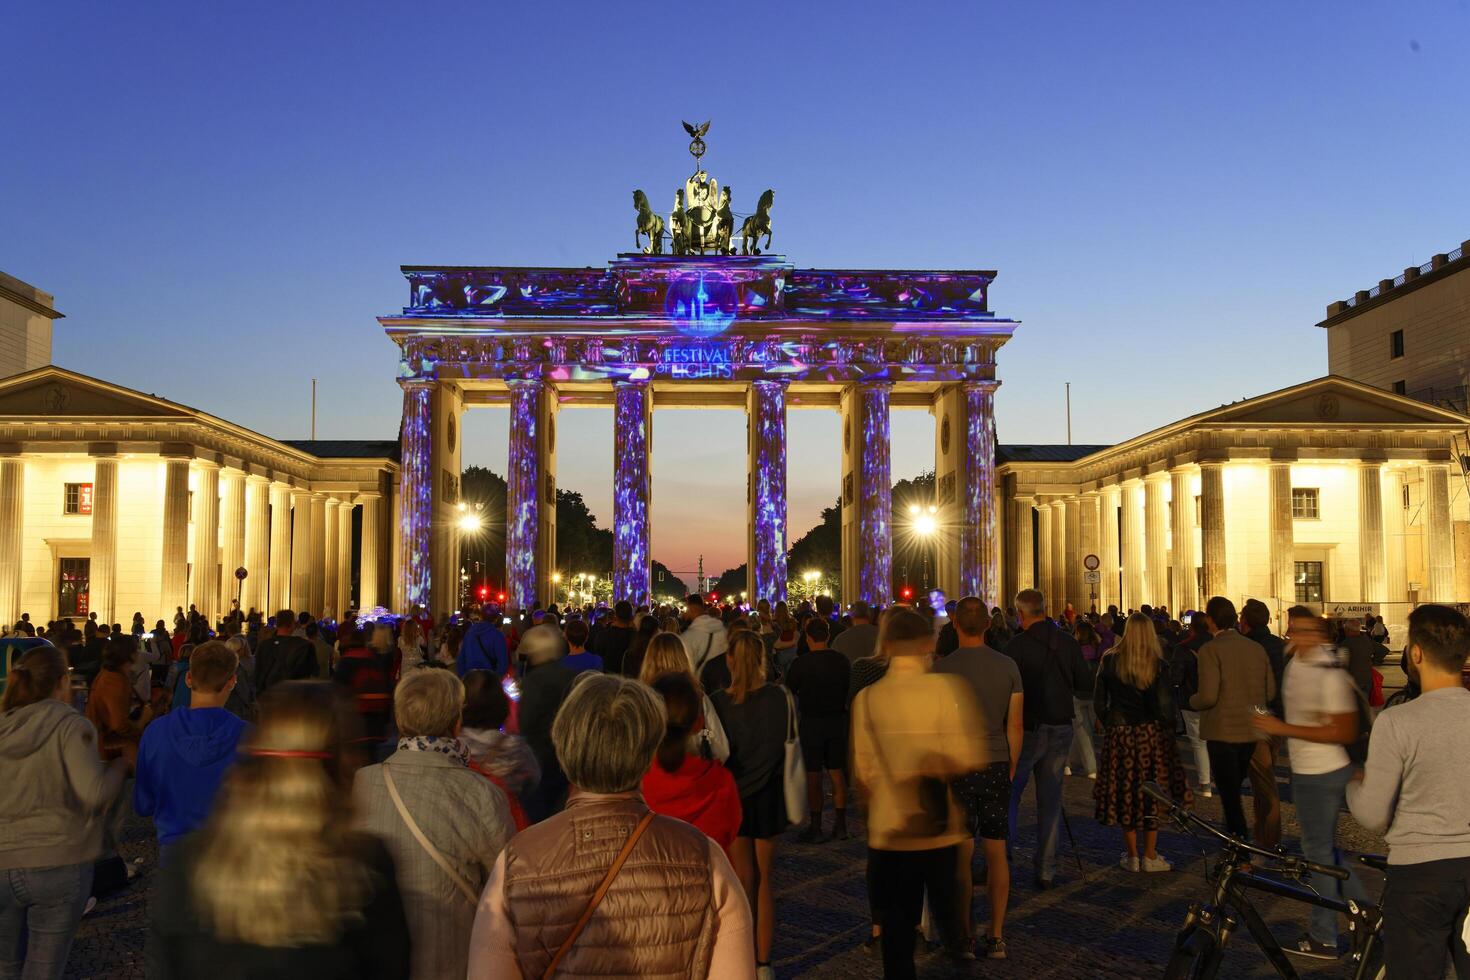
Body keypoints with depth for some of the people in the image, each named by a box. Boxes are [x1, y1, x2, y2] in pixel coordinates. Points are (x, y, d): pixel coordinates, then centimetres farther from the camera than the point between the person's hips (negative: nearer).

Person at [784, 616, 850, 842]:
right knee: (837, 773, 11)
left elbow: (789, 692, -3)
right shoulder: (841, 661, -3)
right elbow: (848, 690, 9)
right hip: (837, 720, 4)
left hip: (811, 722, -4)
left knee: (813, 775, 3)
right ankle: (840, 825, 15)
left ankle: (816, 828, 7)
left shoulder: (802, 663, -14)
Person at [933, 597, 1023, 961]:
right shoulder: (1007, 666, 0)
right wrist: (1010, 768, 15)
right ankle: (996, 936, 13)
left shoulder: (942, 669, -9)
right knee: (996, 851, 8)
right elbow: (1015, 727, 3)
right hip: (996, 766, 3)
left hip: (956, 767, -3)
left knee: (961, 853, 5)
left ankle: (964, 933, 15)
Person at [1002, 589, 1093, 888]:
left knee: (1009, 796, 8)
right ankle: (1046, 869, 14)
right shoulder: (1068, 642, 1)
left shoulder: (1017, 645, -13)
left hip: (1028, 729, -4)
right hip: (1062, 729, 4)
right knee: (1051, 801, 11)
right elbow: (1086, 687, 4)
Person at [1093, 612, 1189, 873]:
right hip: (1151, 734, -1)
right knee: (1151, 793, 9)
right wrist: (1167, 730, 8)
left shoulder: (1110, 661, -3)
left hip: (1118, 735, 1)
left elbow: (1099, 701, 1)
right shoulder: (1157, 665, -7)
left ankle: (1132, 856, 16)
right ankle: (1150, 856, 14)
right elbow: (1165, 706, -7)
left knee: (1124, 793, 9)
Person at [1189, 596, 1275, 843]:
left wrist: (1193, 701, 0)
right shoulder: (1257, 648, 3)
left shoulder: (1210, 650, -15)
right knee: (1234, 791, 23)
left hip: (1222, 732, -6)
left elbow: (1208, 696, -21)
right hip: (1253, 732, 6)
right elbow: (1271, 691, 7)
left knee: (1229, 795, 4)